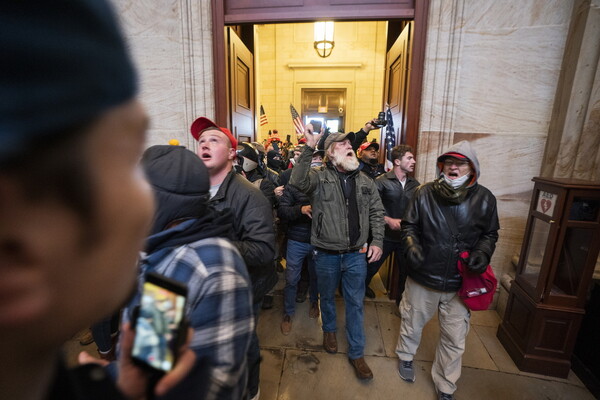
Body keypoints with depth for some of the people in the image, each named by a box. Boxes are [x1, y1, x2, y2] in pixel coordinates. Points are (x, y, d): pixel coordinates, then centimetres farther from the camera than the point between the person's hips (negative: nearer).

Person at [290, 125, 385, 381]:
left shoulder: (365, 181, 3)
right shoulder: (319, 177, -9)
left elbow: (377, 212, 8)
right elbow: (297, 182, -30)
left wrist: (377, 241, -1)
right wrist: (309, 148, -37)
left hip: (356, 254, 3)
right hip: (326, 254, -2)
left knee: (355, 303, 14)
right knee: (327, 297, 21)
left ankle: (356, 353, 33)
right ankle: (329, 329, 51)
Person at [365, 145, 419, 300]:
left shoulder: (415, 184, 3)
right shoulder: (382, 181, -10)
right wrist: (388, 220, -25)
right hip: (386, 235, -3)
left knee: (406, 270, 15)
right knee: (372, 267, 13)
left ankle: (402, 300, 39)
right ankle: (361, 288, 42)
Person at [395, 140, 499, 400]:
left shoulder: (484, 199, -5)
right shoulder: (425, 193, -9)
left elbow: (490, 233, 8)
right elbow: (409, 225, -1)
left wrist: (483, 253, -11)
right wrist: (411, 245, -19)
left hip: (460, 283, 2)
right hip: (422, 277, -1)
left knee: (454, 339, 16)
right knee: (412, 321, 20)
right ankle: (405, 356, 52)